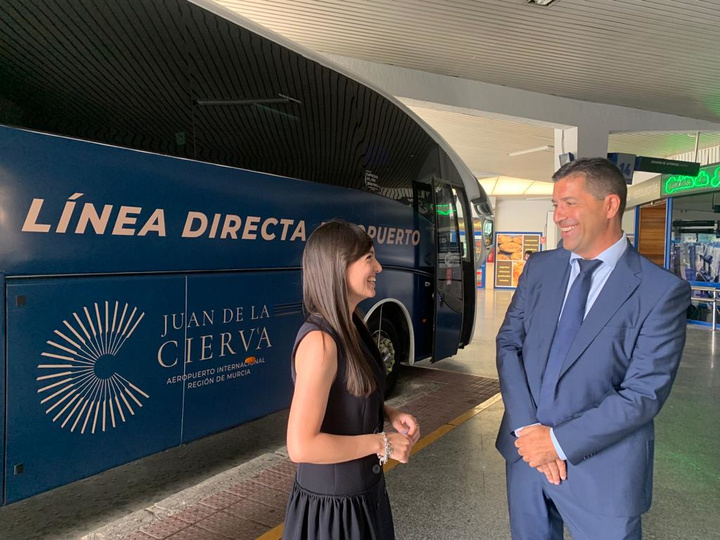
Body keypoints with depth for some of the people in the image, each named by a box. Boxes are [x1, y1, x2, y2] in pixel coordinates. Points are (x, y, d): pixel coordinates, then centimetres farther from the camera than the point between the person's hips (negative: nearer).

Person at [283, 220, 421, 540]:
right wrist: (382, 444, -21)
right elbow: (301, 447, -29)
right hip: (332, 503, -8)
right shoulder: (320, 341, -27)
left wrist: (389, 415, -2)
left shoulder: (351, 327, 1)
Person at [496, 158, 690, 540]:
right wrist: (527, 428, -11)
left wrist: (559, 441, -16)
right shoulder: (540, 267, 1)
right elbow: (508, 343, 0)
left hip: (601, 470, -4)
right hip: (525, 451, 4)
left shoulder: (662, 292, -13)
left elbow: (644, 394, -16)